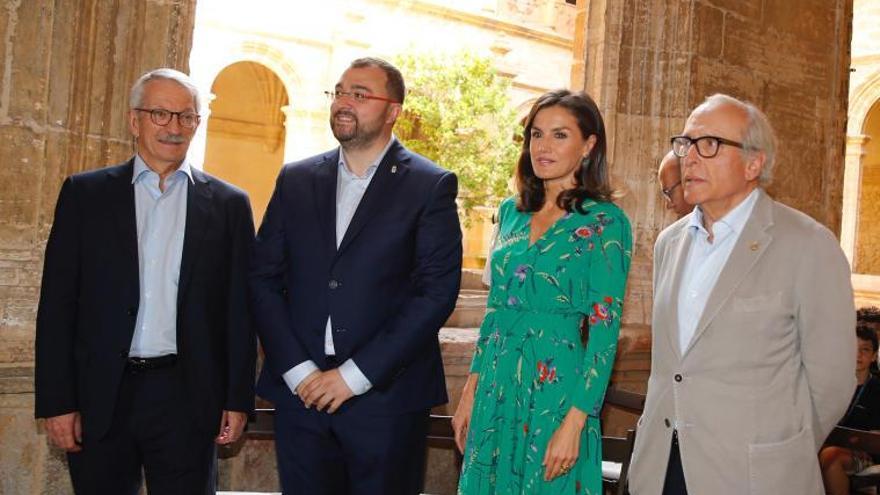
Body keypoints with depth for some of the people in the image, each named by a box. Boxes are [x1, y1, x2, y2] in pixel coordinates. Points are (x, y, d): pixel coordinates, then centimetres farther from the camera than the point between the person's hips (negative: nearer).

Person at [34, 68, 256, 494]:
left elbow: (240, 310, 5)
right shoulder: (84, 194, 5)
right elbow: (58, 304, 2)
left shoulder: (228, 204, 6)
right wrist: (57, 401, -3)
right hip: (99, 397, 1)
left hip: (187, 398, 0)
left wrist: (238, 400, 1)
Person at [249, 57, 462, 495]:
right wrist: (297, 370, -7)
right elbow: (263, 278, 6)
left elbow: (438, 291, -9)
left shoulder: (431, 186, -2)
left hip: (386, 397, -3)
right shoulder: (296, 179, 9)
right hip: (300, 392, 3)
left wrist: (355, 375, -12)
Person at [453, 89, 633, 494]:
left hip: (556, 389, -5)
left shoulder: (605, 222, -9)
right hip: (496, 388, 6)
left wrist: (575, 422, -17)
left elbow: (604, 329, -12)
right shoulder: (511, 212, 8)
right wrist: (470, 391, 10)